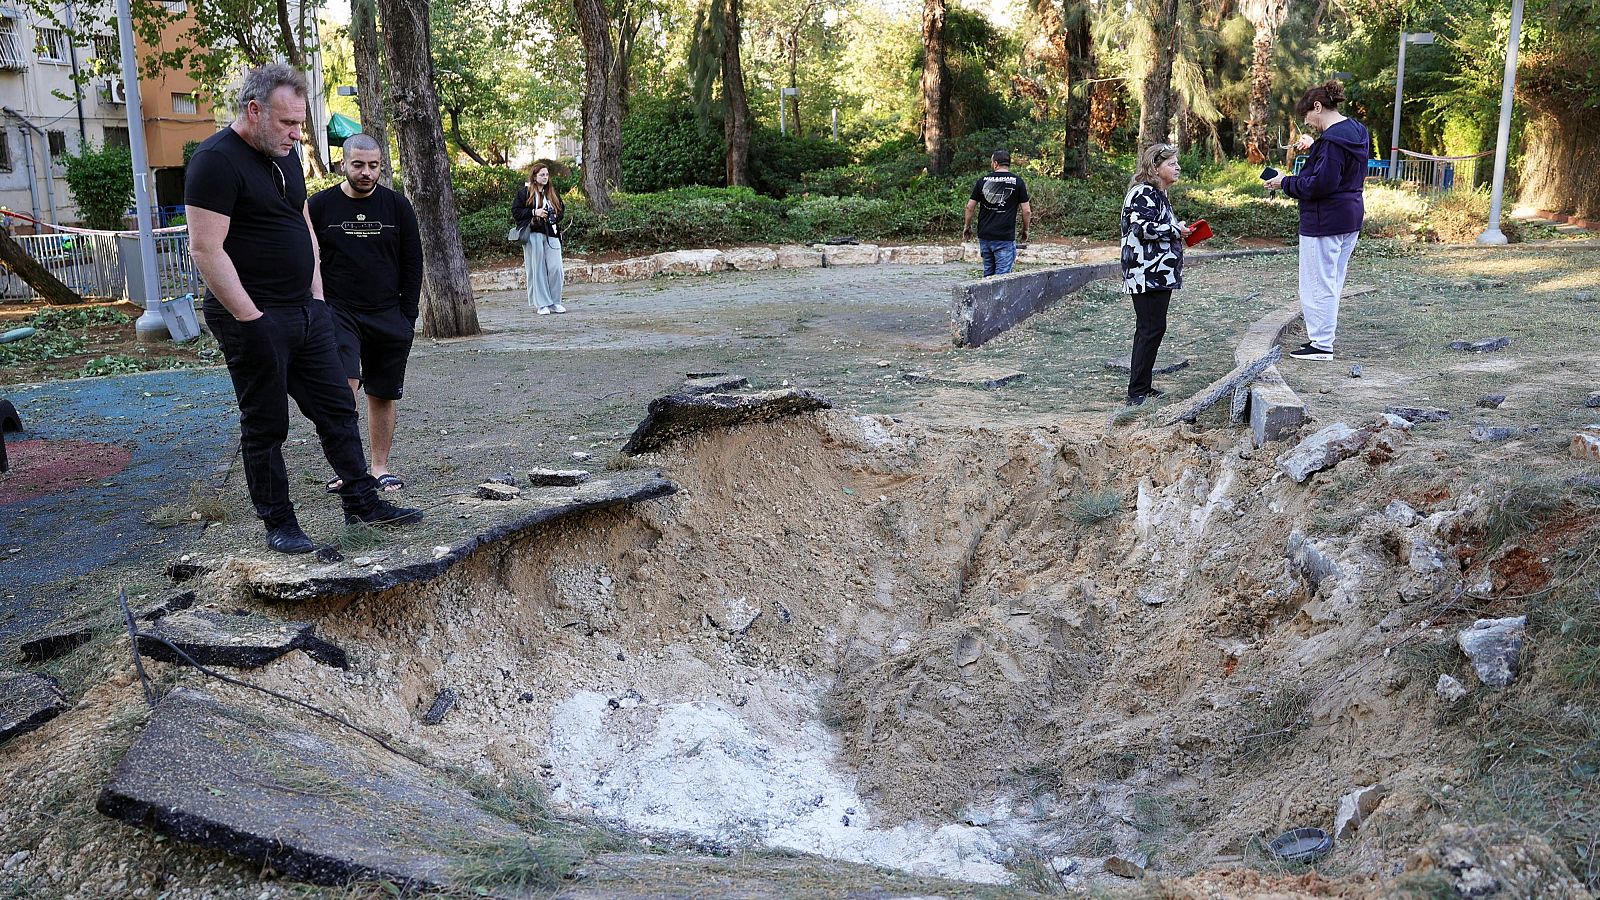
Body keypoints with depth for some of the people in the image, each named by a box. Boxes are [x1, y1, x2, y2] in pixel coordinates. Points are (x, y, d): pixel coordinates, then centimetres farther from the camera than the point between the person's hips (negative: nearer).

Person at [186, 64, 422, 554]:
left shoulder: (285, 155, 12)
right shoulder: (216, 161, -15)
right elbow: (205, 248, -20)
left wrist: (316, 294, 12)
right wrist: (250, 318, -20)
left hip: (306, 312, 8)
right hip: (254, 319, -8)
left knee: (338, 408, 11)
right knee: (265, 426, 3)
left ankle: (361, 501, 20)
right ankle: (278, 523, 15)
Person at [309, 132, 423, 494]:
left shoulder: (397, 206, 5)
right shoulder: (319, 206, 2)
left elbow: (412, 265, 7)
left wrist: (407, 318, 2)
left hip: (389, 318, 2)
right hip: (337, 313, -2)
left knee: (383, 395, 7)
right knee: (344, 384, -20)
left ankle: (380, 467, 18)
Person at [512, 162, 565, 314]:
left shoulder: (552, 193, 16)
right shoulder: (524, 192, 3)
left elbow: (561, 210, 26)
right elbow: (515, 211, -1)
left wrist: (556, 216, 4)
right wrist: (534, 212, -11)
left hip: (551, 234, 4)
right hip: (533, 234, -4)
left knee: (555, 268, -5)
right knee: (538, 270, -3)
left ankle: (555, 303, 7)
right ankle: (542, 304, 2)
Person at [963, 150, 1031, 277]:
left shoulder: (983, 180, 4)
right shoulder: (1017, 182, -2)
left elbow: (970, 207, 5)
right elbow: (1026, 211, -2)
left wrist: (967, 227, 18)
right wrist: (1025, 230, 13)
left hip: (984, 235, 3)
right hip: (1005, 238, -3)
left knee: (988, 273, 15)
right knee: (1002, 275, -3)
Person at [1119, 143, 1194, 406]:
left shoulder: (1157, 194, 20)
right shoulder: (1143, 193, -13)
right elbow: (1142, 228, -24)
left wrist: (1178, 231, 15)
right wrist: (1175, 231, -12)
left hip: (1158, 274, 11)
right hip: (1147, 274, -11)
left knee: (1149, 330, 12)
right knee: (1151, 329, -10)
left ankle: (1142, 387, 18)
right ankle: (1137, 392, -8)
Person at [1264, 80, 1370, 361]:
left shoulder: (1332, 139, -21)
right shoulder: (1357, 131, 10)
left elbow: (1321, 184, -25)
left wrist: (1286, 183, -14)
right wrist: (1314, 145, 16)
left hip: (1324, 221, -10)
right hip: (1351, 218, 10)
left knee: (1317, 284, -2)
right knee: (1333, 283, 17)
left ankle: (1322, 344, 3)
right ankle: (1323, 336, 27)